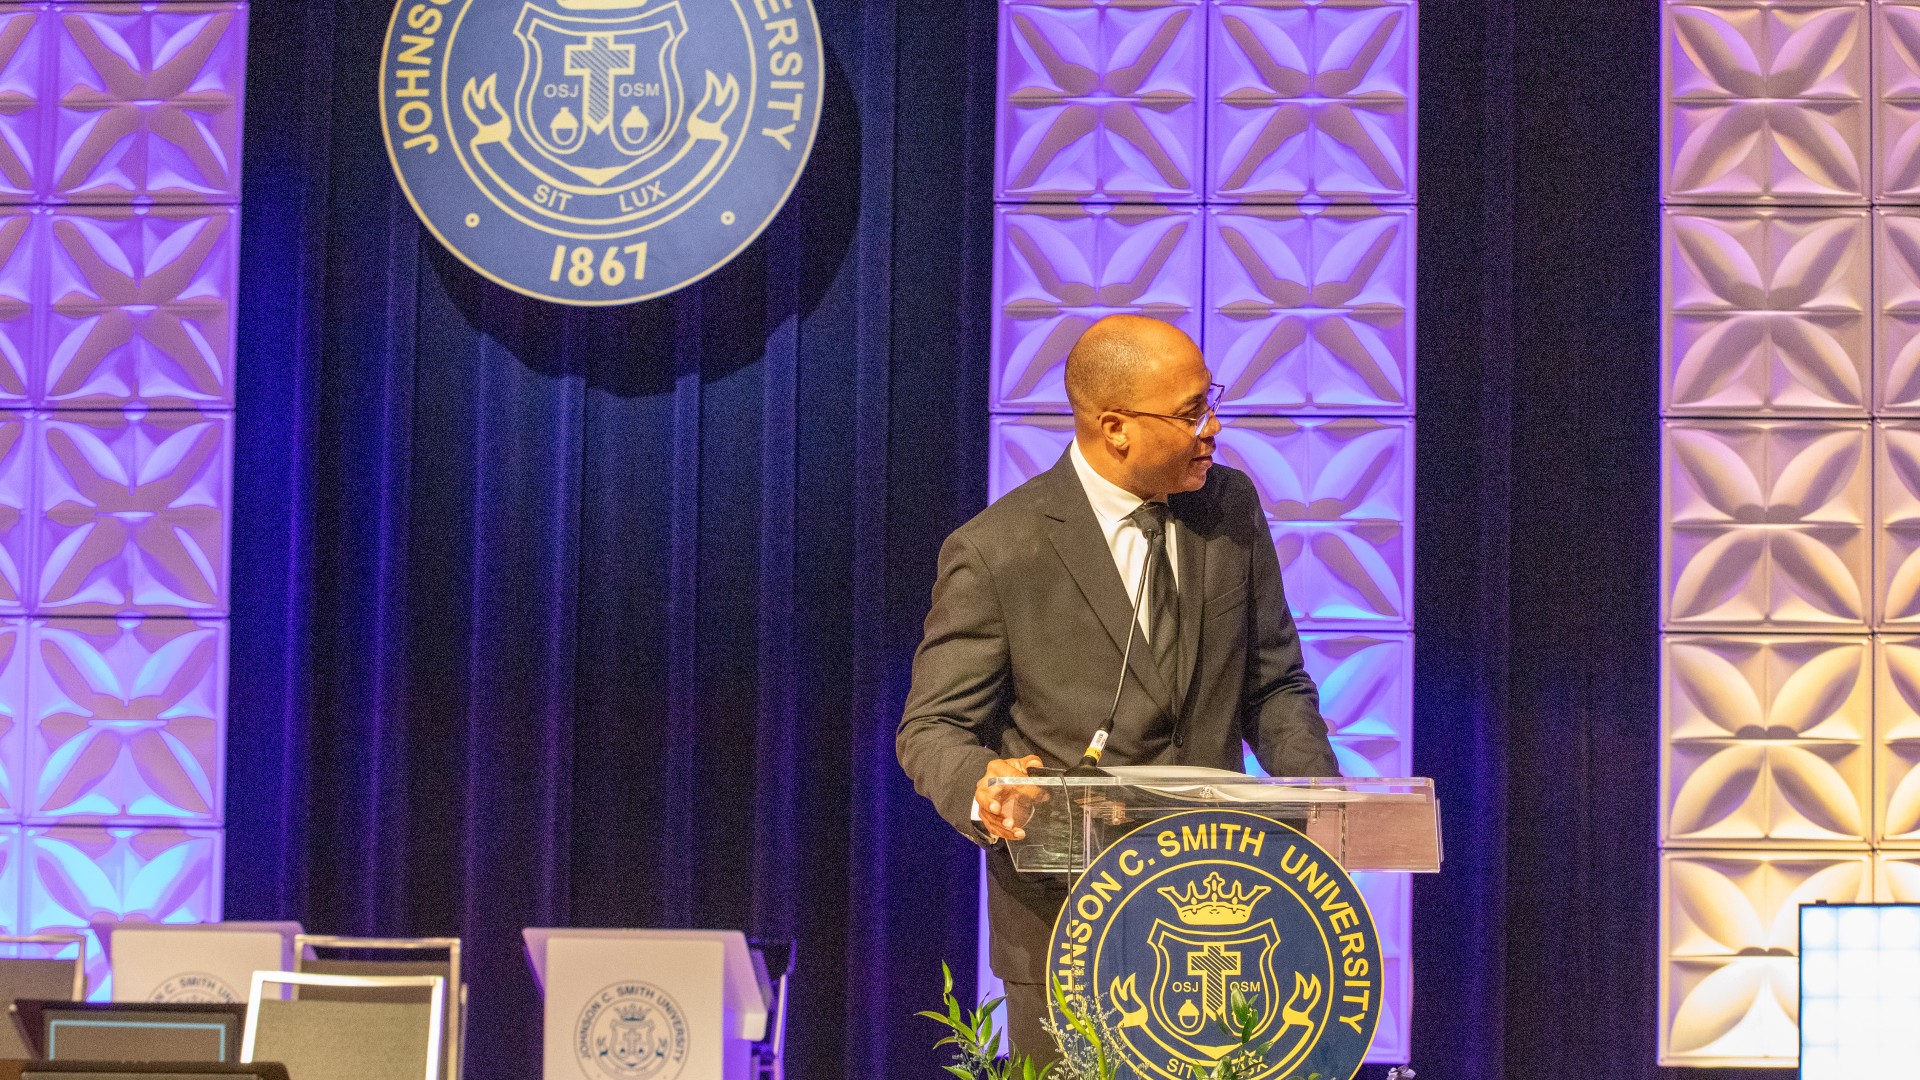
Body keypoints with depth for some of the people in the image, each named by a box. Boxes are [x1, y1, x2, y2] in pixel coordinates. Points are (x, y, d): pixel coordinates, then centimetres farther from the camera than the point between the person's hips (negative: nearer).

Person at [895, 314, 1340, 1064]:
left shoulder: (1230, 508, 4)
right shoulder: (996, 551, -10)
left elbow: (1272, 685, 10)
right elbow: (932, 729, -6)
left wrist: (1318, 795, -8)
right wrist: (981, 787, -29)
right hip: (1065, 914, -4)